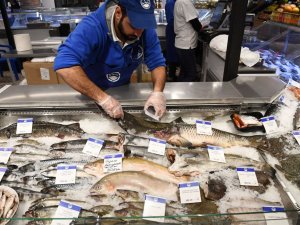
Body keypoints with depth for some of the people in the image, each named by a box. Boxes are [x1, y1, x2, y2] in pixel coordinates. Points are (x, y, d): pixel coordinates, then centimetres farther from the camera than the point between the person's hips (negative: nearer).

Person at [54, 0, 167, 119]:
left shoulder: (146, 31, -16)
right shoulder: (91, 27, -30)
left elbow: (157, 63, -12)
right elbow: (64, 66, -40)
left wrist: (157, 92, -30)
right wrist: (102, 97, -45)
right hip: (90, 95, -2)